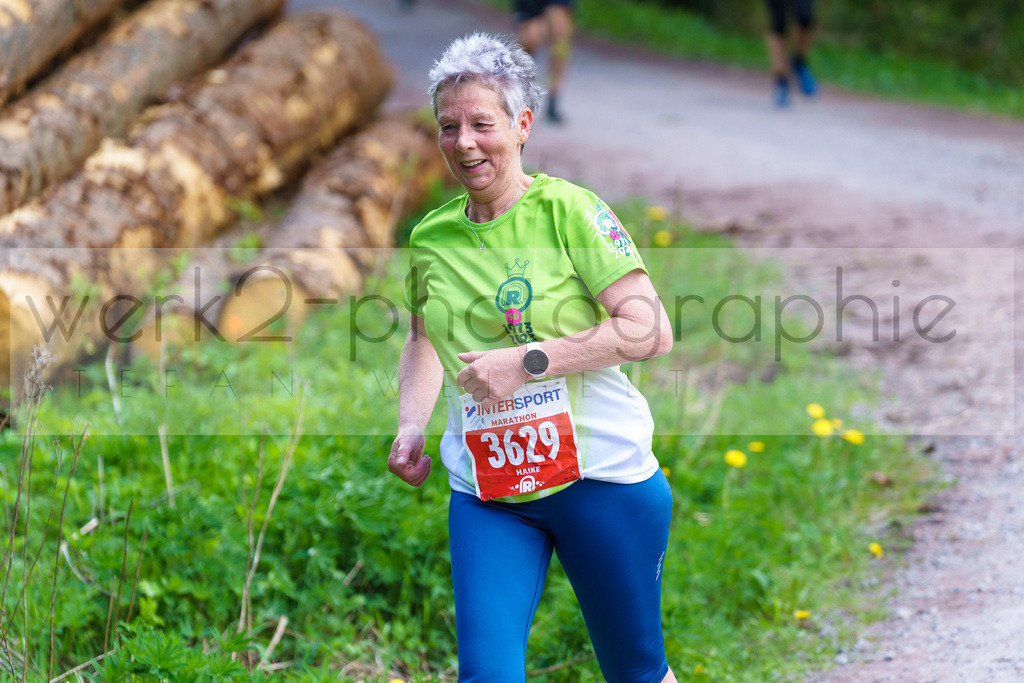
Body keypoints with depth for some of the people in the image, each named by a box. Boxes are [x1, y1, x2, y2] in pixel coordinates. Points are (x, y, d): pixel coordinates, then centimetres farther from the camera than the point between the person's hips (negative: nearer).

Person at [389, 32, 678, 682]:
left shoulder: (567, 209, -9)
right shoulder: (431, 237, 6)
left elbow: (651, 330, -15)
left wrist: (528, 362, -20)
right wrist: (411, 427, 7)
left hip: (599, 475, -3)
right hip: (485, 488, 3)